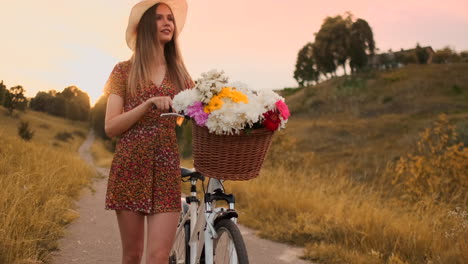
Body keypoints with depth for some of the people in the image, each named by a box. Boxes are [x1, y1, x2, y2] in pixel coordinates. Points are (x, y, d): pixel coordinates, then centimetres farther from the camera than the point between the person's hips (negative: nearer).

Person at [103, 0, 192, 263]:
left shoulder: (179, 74, 13)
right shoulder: (125, 70, 5)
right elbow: (111, 127, -4)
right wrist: (149, 104, -16)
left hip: (167, 170, 1)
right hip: (130, 169, -1)